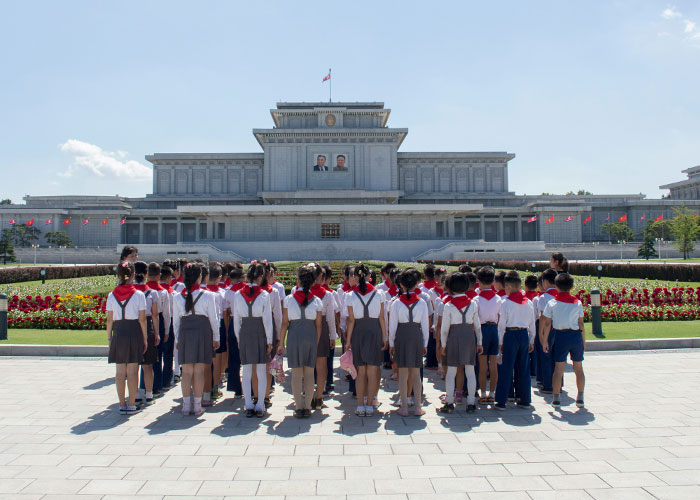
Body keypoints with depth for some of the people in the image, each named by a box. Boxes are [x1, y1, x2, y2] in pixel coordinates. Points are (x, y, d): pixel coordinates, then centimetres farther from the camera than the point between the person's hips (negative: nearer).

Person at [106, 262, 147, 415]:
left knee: (120, 372, 10)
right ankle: (131, 405, 8)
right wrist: (145, 339, 3)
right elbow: (142, 319, -4)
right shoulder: (139, 295, -6)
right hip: (134, 333, -2)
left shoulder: (112, 295, 1)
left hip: (118, 334, 2)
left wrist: (109, 338, 12)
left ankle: (122, 405, 14)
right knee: (132, 371, 5)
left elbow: (109, 320, 3)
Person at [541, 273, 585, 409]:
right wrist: (583, 340, 12)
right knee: (578, 368, 13)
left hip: (561, 336, -1)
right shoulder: (577, 303, 1)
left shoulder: (552, 303, -3)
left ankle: (556, 398, 5)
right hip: (576, 335, 1)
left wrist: (545, 340, 6)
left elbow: (547, 323, -2)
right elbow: (581, 324, 4)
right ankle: (580, 398, 17)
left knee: (558, 369, 3)